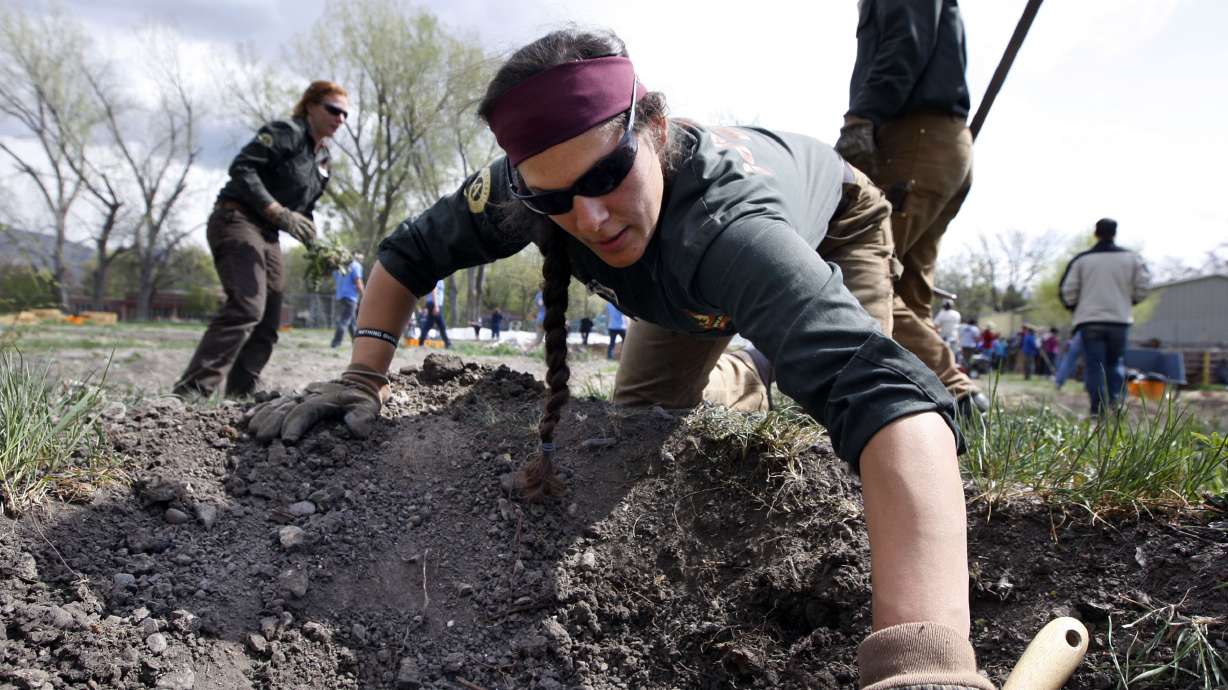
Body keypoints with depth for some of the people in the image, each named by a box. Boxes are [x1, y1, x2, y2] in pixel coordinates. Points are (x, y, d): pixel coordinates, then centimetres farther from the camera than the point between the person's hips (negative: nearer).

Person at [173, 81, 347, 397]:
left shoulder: (323, 159, 17)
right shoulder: (286, 132, -8)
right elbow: (241, 168, -18)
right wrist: (280, 213, -25)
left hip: (268, 235, 9)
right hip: (236, 220, -9)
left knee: (268, 324, 4)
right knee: (247, 306, -27)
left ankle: (240, 395, 9)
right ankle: (191, 392, -32)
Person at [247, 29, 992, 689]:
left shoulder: (727, 228, -53)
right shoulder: (528, 189, -35)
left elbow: (884, 393, -68)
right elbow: (407, 254, -17)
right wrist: (364, 378, -30)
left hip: (831, 224, -3)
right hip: (693, 283, 4)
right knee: (645, 406, 5)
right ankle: (742, 379, 39)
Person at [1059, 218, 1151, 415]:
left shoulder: (1081, 259, 0)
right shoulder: (1131, 258, 3)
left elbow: (1067, 291, -1)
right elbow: (1143, 287, 4)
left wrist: (1075, 309, 17)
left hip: (1090, 320, -1)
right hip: (1120, 320, 1)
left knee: (1094, 367, 0)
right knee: (1115, 364, 15)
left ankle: (1098, 411, -5)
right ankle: (1114, 405, 2)